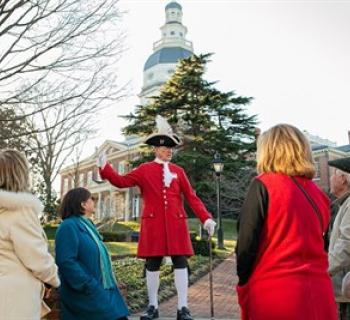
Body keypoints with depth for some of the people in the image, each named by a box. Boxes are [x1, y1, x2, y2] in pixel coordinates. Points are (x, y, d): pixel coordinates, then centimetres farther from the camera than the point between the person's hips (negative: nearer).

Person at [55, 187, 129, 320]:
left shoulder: (86, 225, 16)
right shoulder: (68, 226, -14)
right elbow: (66, 262, -23)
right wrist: (90, 287, -23)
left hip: (101, 291, 9)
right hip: (85, 296, -9)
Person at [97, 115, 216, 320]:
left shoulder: (178, 171, 10)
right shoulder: (144, 170, 7)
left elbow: (192, 197, 7)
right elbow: (122, 181, 6)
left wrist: (206, 218, -3)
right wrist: (105, 167, -6)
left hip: (176, 223, 1)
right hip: (154, 223, -1)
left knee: (180, 262, 0)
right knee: (152, 264, 6)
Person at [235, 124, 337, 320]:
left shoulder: (264, 185, -9)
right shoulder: (319, 194, 7)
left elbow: (246, 245, -11)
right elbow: (312, 244, 14)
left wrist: (244, 286, 3)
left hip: (273, 295, -5)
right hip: (319, 295, 6)